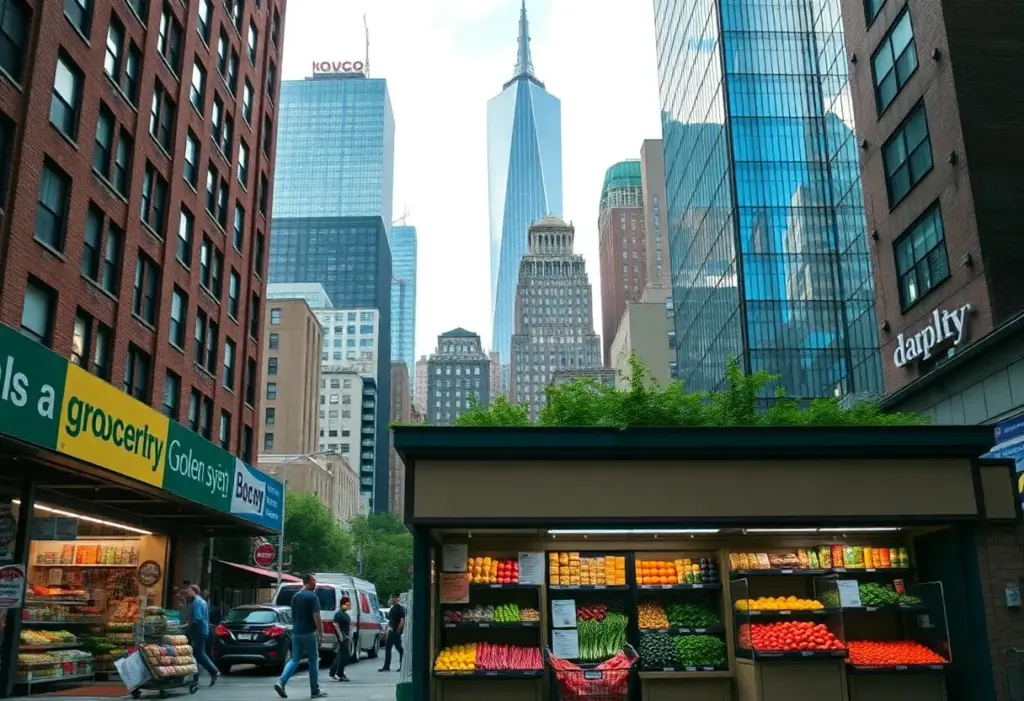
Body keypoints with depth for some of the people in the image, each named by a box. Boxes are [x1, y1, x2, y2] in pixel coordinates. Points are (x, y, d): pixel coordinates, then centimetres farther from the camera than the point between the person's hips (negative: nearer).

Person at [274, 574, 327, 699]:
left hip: (296, 632, 6)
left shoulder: (295, 596, 11)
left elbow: (293, 615, 17)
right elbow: (316, 617, -17)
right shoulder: (312, 597, -12)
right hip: (309, 633, -6)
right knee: (313, 660, 5)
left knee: (294, 660, 9)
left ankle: (281, 682, -11)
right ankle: (315, 691, 9)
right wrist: (321, 633, -12)